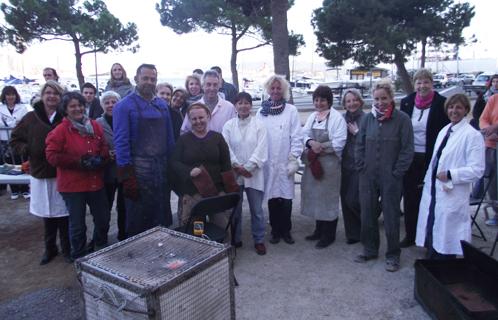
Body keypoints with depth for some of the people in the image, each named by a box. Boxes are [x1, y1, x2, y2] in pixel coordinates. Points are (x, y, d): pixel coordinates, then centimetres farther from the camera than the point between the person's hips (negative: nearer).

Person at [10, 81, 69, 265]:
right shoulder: (31, 118, 2)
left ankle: (66, 249, 23)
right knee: (47, 214, 15)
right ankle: (50, 248, 33)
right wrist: (28, 150, -7)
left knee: (63, 214, 5)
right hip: (40, 175, 3)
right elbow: (15, 140, 10)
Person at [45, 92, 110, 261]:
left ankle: (101, 250, 40)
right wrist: (79, 161, -19)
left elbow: (104, 147, 12)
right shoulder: (60, 130, -8)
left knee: (103, 219, 16)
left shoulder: (95, 126, 5)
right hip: (73, 185, -4)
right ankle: (79, 258, 28)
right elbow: (52, 156, -13)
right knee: (77, 225, 8)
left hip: (96, 182, 5)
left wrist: (100, 159, -10)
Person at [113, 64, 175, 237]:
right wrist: (126, 176, -15)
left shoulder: (162, 105, 10)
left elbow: (169, 137, 12)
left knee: (162, 215, 13)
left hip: (162, 166, 5)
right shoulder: (124, 105, -5)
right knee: (138, 217, 7)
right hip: (138, 167, -4)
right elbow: (121, 141, -11)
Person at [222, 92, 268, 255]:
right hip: (234, 173, 1)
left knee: (257, 209, 4)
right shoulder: (229, 125, 4)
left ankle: (259, 240, 19)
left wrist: (248, 167, -14)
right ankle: (235, 239, 26)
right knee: (235, 208, 10)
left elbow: (261, 149, -7)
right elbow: (226, 148, -3)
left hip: (254, 173, -1)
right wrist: (238, 167, -12)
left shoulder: (259, 125, 0)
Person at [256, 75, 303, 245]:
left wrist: (294, 159, -7)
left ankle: (286, 231, 19)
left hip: (285, 162, -1)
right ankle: (275, 231, 22)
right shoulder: (261, 111, 7)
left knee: (286, 198, 2)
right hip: (267, 162, 2)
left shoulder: (291, 110, 1)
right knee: (272, 197, 8)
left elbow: (296, 137, -1)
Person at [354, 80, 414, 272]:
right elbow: (359, 145, 11)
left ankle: (392, 255, 22)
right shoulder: (368, 118, 5)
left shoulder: (402, 119, -6)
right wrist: (361, 168, 3)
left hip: (391, 178, -4)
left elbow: (407, 149, -6)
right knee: (367, 214, 11)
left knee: (391, 217, 5)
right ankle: (369, 250, 29)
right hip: (368, 177, 4)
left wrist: (397, 172, -9)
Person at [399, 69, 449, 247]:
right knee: (410, 197, 11)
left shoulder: (441, 103, -6)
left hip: (430, 159, -3)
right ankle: (410, 235, 25)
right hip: (409, 158, 4)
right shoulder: (406, 102, 4)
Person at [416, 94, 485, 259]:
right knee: (432, 238, 18)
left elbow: (476, 170, -16)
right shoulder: (444, 130, 12)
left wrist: (450, 175, -19)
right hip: (433, 191, 7)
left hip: (452, 196, -7)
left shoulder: (472, 135, -11)